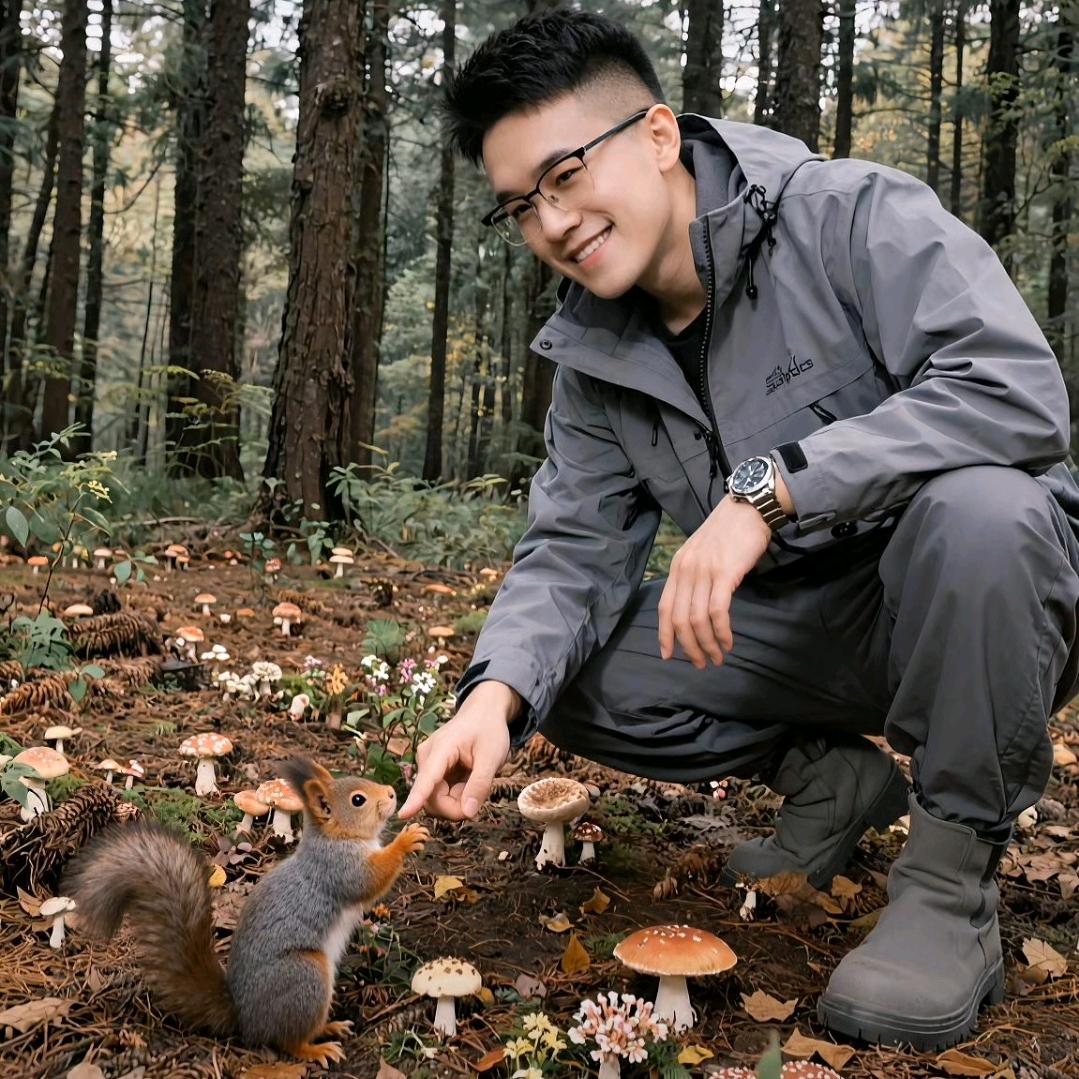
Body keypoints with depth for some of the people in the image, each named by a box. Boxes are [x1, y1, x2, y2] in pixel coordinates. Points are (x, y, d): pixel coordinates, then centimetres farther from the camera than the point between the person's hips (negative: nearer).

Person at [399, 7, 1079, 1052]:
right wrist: (497, 693, -24)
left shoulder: (853, 216, -17)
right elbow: (572, 552, -4)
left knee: (975, 506, -39)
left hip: (989, 583, -5)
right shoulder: (595, 359, 1)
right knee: (564, 678, -10)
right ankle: (832, 777, 9)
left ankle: (950, 883, -19)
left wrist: (770, 484, -35)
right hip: (802, 631, 5)